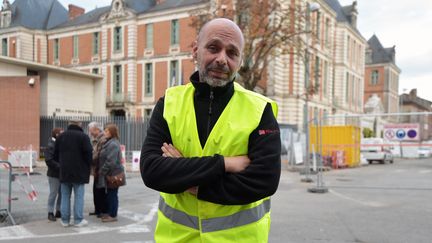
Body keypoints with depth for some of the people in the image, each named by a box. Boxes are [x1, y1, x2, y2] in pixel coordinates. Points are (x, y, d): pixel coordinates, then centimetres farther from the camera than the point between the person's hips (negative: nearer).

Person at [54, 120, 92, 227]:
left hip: (64, 171, 5)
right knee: (79, 196, 2)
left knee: (65, 196, 11)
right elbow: (88, 153, -12)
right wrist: (88, 166, 2)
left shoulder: (61, 136, 9)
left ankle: (65, 220, 13)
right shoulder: (83, 136, -9)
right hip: (79, 172, -4)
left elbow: (56, 154, 13)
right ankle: (78, 220, 4)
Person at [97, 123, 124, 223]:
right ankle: (109, 213, 25)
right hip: (109, 174, 10)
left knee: (112, 195, -1)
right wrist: (101, 171, 12)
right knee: (108, 194, 15)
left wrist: (102, 171, -14)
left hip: (113, 174, -10)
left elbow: (110, 162, -24)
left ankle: (112, 215, 8)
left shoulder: (113, 144, -19)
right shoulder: (109, 142, 14)